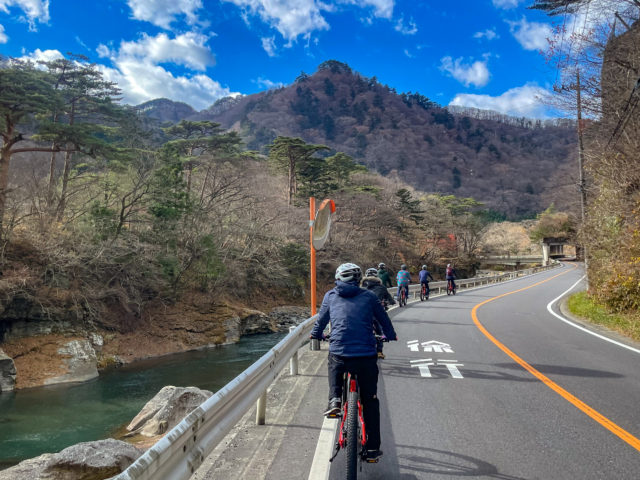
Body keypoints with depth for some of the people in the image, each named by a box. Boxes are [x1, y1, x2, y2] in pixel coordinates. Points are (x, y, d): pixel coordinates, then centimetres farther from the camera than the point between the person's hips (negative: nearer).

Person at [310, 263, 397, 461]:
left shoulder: (330, 296, 10)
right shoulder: (368, 296, 7)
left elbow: (321, 320, 22)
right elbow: (384, 319, 18)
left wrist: (315, 335, 43)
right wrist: (391, 336, 38)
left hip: (338, 354, 1)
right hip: (366, 356, 0)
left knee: (334, 368, 36)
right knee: (370, 401, 15)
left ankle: (334, 400, 14)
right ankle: (372, 448, 19)